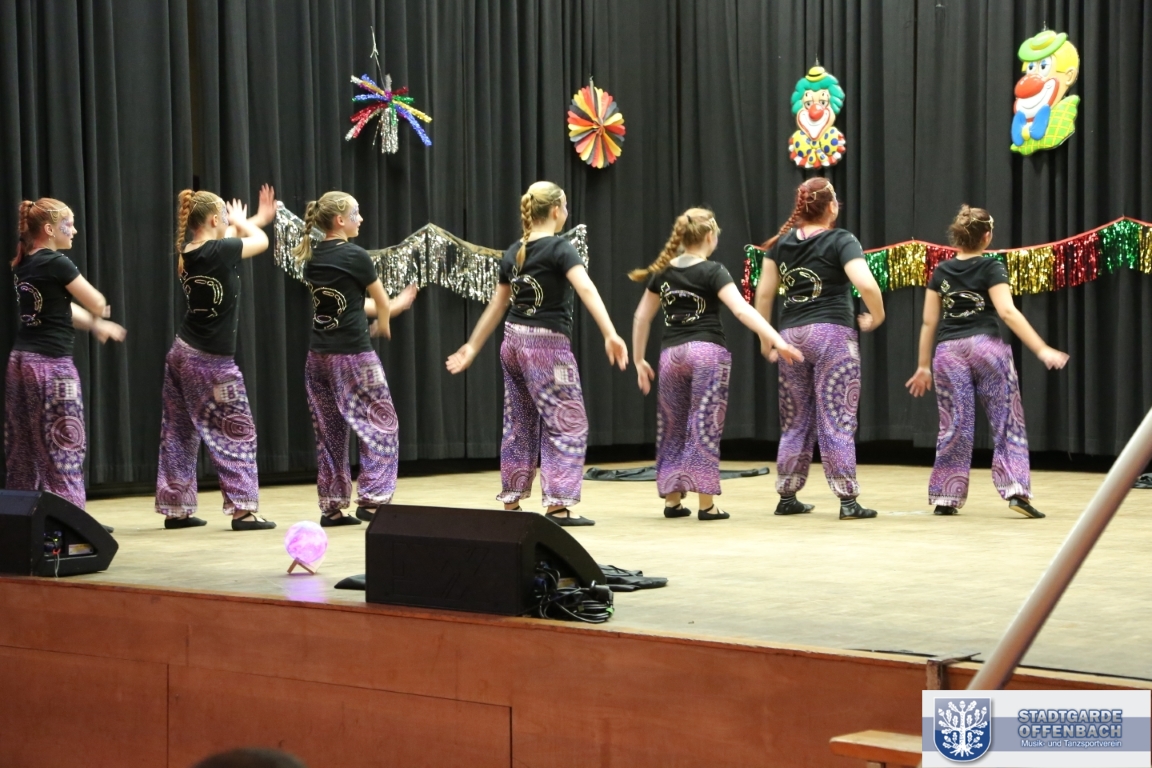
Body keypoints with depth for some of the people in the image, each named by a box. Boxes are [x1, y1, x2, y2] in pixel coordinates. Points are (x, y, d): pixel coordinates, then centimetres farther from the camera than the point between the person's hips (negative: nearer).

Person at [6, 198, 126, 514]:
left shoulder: (22, 265, 12)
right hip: (51, 365, -8)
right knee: (62, 447, -2)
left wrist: (94, 324, 18)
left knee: (24, 448, 11)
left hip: (21, 360, 8)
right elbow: (98, 304, -4)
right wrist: (97, 316, 17)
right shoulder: (56, 263, -12)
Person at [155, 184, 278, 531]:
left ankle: (176, 509, 17)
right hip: (212, 361, -8)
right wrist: (241, 221, 19)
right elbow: (260, 242, 0)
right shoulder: (220, 251, -18)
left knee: (179, 435, 12)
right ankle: (243, 509, -2)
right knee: (238, 434, 1)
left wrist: (259, 218, 28)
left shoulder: (187, 255, 3)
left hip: (182, 355, 8)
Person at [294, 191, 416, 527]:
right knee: (382, 426, 3)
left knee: (329, 434, 12)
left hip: (318, 356, 7)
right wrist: (381, 325, 23)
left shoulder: (313, 259, 9)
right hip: (353, 355, -7)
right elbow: (382, 304, 2)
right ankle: (372, 499, -2)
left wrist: (391, 307, 22)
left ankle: (332, 507, 14)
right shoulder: (356, 256, -11)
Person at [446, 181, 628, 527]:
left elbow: (496, 307, 15)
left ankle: (510, 503, 17)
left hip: (513, 343, 7)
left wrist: (472, 348, 23)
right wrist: (611, 335, -35)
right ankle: (557, 505, -8)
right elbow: (587, 290, -25)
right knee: (567, 424, -2)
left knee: (519, 425, 14)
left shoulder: (513, 253, 10)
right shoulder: (560, 249, -10)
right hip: (547, 345, -7)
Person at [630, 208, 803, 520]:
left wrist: (639, 359, 22)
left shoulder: (662, 272, 10)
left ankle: (672, 499, 15)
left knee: (672, 427, 12)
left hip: (671, 354, 4)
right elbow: (742, 310, -17)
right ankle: (706, 503, -3)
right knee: (705, 427, -2)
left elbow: (642, 316, 14)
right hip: (707, 352, -4)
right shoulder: (712, 272, -6)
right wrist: (778, 341, -21)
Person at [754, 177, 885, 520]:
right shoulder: (841, 241, -6)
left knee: (795, 422, 13)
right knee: (837, 421, -3)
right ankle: (848, 501, -3)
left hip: (791, 335, 5)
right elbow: (866, 285, -19)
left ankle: (787, 497, 17)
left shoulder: (781, 242, 9)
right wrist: (876, 317, -2)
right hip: (832, 334, -5)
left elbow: (764, 292, 9)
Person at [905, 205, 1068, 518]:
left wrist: (923, 366, 19)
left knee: (954, 428, 8)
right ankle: (1015, 490, -8)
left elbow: (929, 322, 12)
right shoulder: (991, 268, -1)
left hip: (948, 352, 3)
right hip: (986, 347, -3)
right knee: (1007, 422, 2)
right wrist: (1042, 350, -15)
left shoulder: (941, 272, 11)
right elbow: (1008, 312, -12)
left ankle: (946, 497, 8)